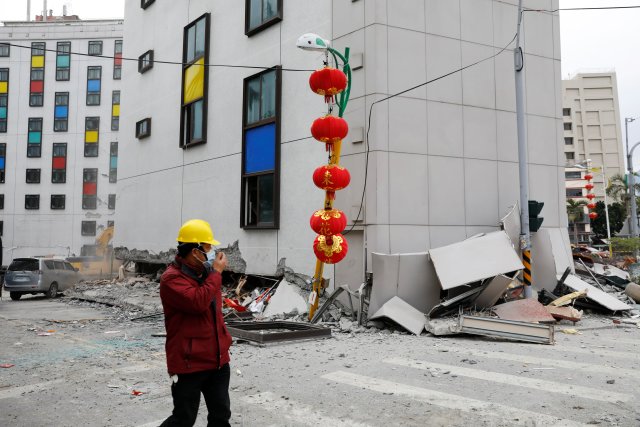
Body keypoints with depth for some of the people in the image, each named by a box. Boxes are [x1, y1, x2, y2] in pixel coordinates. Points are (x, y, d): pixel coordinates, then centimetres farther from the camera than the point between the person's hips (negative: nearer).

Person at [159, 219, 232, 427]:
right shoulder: (172, 278, -16)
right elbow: (198, 302, -30)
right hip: (189, 363, -8)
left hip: (217, 359, 8)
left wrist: (224, 338, 20)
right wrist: (216, 273, -19)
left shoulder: (205, 272, 12)